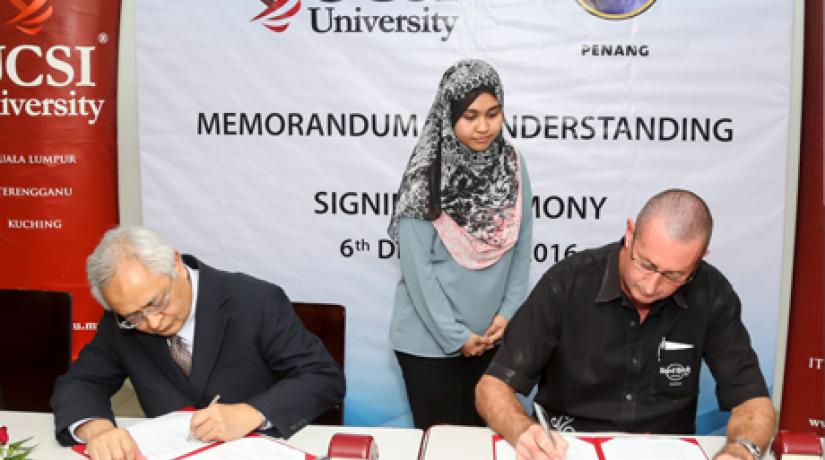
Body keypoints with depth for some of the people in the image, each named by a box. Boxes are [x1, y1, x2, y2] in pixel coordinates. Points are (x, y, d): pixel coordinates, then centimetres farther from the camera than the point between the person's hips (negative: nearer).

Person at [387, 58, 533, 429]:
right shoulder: (427, 174, -15)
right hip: (430, 339, -4)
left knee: (482, 432, 17)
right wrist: (454, 335, -12)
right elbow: (417, 266, -14)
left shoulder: (512, 167, -2)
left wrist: (508, 313, -3)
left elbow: (521, 250, 5)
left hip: (490, 336, 4)